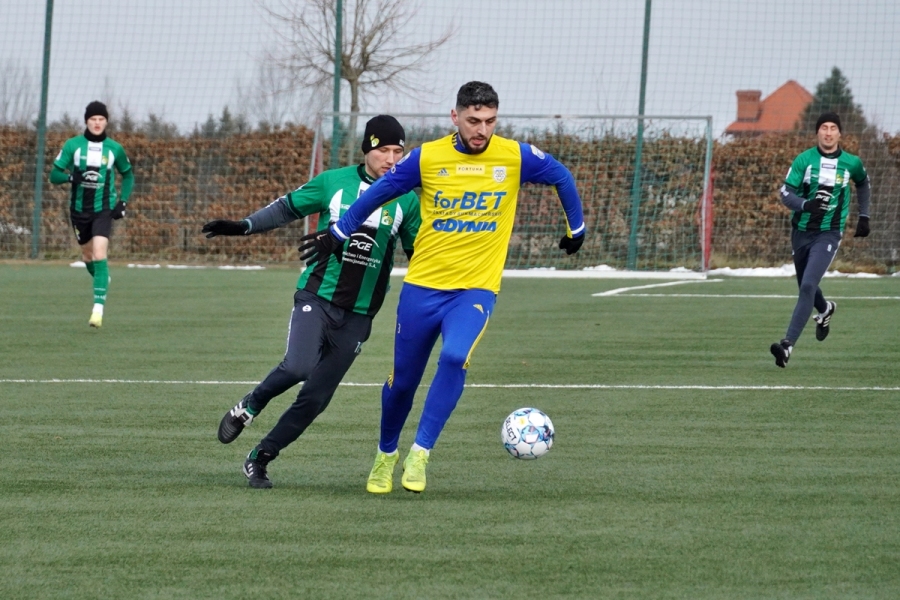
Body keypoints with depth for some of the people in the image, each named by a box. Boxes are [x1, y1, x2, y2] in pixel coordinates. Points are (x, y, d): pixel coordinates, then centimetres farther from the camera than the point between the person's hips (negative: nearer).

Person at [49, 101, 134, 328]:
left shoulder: (114, 148, -1)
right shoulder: (72, 145, -3)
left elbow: (128, 175, 16)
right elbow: (54, 175, -5)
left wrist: (123, 201, 2)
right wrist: (73, 177, -25)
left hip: (104, 209, -2)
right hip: (79, 209, 2)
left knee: (99, 256, -18)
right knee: (87, 256, 16)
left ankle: (98, 308, -23)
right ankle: (102, 280, 50)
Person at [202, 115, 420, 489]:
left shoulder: (406, 201, 3)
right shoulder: (334, 183, 0)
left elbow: (419, 251, 14)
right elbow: (288, 208, 10)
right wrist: (244, 226, -2)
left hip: (357, 316, 2)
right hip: (317, 298, -2)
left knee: (316, 398, 0)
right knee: (298, 366, -28)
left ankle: (259, 460, 16)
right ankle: (249, 407, 2)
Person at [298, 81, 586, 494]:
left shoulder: (515, 157, -6)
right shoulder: (428, 158, -6)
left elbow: (562, 178, 12)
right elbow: (379, 193, 7)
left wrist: (576, 229, 19)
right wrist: (337, 234, 12)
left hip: (475, 289, -1)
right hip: (422, 286, 1)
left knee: (455, 357, -28)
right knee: (403, 379, 9)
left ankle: (420, 455, -20)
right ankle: (386, 455, 35)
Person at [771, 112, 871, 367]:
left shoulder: (851, 163, -1)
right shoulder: (804, 159, -5)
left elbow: (863, 184, 22)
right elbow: (786, 193, -10)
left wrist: (864, 216, 18)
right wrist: (805, 205, -30)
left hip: (829, 234, -2)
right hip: (801, 231, 2)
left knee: (808, 286, -19)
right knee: (805, 286, 18)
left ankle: (788, 345, -24)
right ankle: (825, 310, 55)